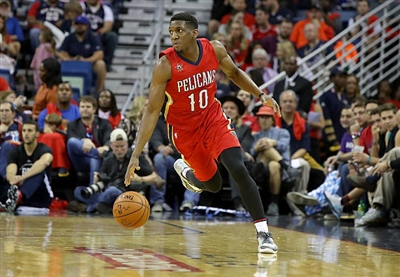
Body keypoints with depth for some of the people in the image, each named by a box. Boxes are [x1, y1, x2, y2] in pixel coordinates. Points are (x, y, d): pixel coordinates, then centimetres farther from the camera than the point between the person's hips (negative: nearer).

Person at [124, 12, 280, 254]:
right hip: (184, 128, -1)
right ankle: (185, 171, 46)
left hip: (213, 118, 2)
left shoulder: (214, 49, -14)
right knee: (213, 184, 10)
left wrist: (261, 95, 1)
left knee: (239, 170, -18)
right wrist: (136, 155, -25)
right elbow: (152, 111, -21)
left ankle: (263, 232, -13)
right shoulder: (165, 65, -23)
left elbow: (234, 73, 10)